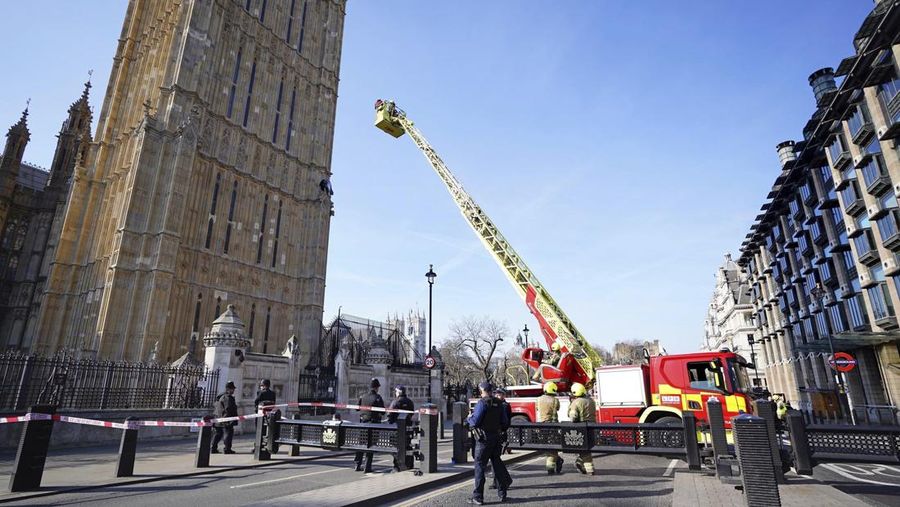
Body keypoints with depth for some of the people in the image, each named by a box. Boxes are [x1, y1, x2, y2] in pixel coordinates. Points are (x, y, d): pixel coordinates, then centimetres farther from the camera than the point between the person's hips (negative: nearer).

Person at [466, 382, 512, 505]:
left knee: (480, 466, 0)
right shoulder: (498, 403, 7)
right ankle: (502, 493, 22)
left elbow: (475, 421, -17)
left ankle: (478, 497, 2)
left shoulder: (482, 403, -14)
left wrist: (468, 418, 3)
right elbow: (505, 422, 11)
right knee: (497, 463, 16)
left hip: (484, 439, -7)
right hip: (496, 438, 7)